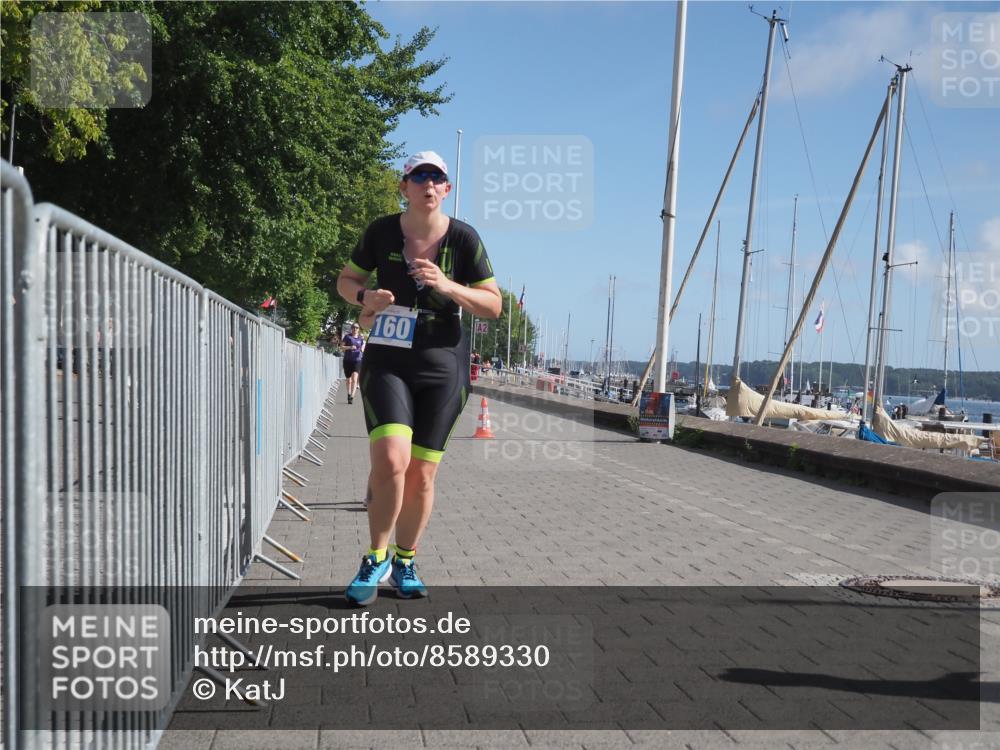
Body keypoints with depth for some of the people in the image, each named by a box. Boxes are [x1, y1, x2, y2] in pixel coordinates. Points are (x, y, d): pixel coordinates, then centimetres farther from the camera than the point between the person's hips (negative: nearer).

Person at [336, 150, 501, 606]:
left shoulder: (463, 238, -4)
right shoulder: (382, 232, -1)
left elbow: (493, 306, -2)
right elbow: (345, 280, 13)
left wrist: (449, 287, -19)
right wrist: (364, 296, -10)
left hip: (442, 367, 1)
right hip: (387, 363, 0)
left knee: (422, 474, 4)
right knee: (391, 459, -20)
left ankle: (404, 563, 26)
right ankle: (377, 557, 3)